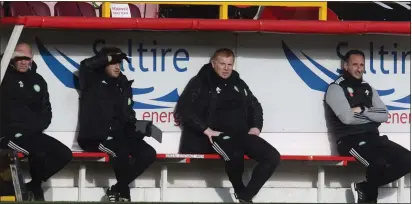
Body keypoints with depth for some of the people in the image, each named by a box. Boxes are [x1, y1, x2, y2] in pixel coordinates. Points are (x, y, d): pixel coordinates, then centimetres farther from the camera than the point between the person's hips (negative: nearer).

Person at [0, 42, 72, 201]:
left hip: (32, 134, 7)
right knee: (39, 153, -32)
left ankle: (32, 185, 9)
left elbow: (46, 111, 16)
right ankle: (36, 186, -3)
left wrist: (37, 126, 1)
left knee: (65, 154, -2)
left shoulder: (38, 81, 14)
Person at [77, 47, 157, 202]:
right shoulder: (93, 81, 0)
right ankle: (124, 192, -11)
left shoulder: (123, 85, 17)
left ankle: (116, 189, -5)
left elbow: (128, 114, 20)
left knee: (148, 153, -13)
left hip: (118, 136, 7)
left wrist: (135, 128, -1)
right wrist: (109, 57, -10)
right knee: (121, 151, -34)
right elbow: (86, 65, -23)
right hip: (94, 137, -7)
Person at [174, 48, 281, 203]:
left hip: (242, 134, 6)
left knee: (273, 156, -15)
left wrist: (256, 126, 9)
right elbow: (183, 108, -9)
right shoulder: (200, 82, -1)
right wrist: (205, 129, -17)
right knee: (235, 154, -40)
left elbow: (255, 106, 29)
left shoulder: (239, 83, 17)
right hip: (218, 135, -6)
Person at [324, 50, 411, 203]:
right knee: (380, 165, -34)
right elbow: (347, 118, -15)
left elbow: (384, 115, 8)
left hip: (372, 138, 7)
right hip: (350, 141, -7)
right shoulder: (336, 88, -2)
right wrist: (371, 115, 1)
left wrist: (362, 110, -7)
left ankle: (364, 188, -5)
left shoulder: (368, 89, 20)